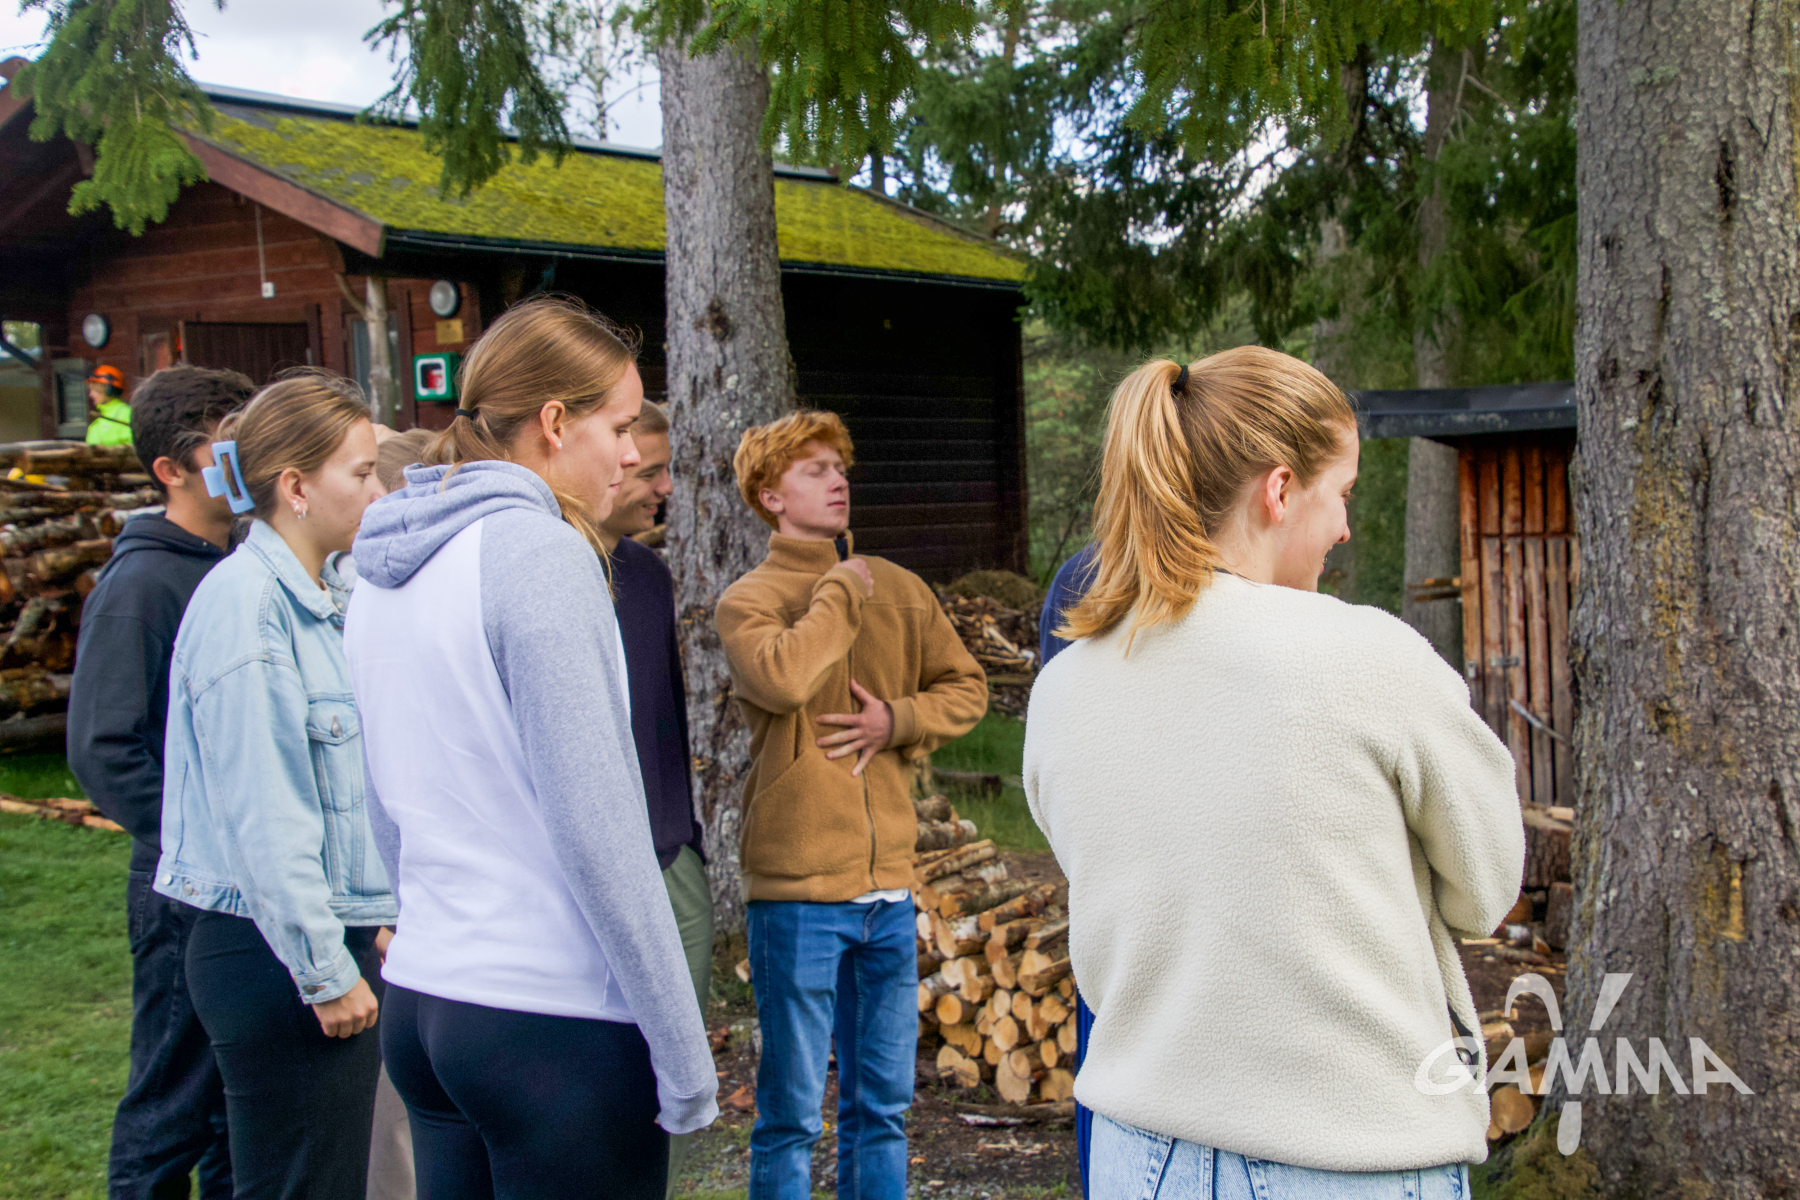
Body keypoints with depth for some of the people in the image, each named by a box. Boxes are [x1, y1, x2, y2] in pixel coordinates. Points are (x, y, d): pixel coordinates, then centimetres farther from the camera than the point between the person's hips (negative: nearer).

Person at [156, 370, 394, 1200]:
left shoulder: (327, 597, 12)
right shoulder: (244, 603, -16)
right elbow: (263, 813, -19)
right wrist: (326, 973, -16)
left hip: (332, 940, 9)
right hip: (274, 955, -9)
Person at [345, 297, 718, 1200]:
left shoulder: (384, 569, 10)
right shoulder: (540, 552, -14)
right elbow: (597, 829, -18)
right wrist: (682, 1053, -13)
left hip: (418, 1000, 8)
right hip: (557, 1024, -8)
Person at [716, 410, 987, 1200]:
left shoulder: (899, 590, 10)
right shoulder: (750, 600, -4)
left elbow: (965, 689, 13)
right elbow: (783, 676, -25)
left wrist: (897, 720, -6)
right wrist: (842, 591, -10)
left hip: (888, 885, 5)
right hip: (797, 888, -5)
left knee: (882, 1102, 15)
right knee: (791, 1111, 3)